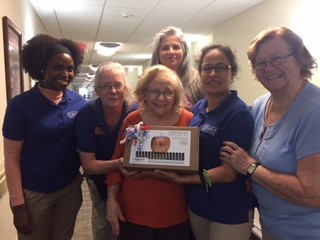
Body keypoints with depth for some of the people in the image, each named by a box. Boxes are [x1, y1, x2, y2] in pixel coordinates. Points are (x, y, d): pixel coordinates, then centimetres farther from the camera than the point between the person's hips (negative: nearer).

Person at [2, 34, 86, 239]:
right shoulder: (21, 104, -13)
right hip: (34, 193, -3)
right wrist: (18, 203, -11)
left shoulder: (78, 102, -4)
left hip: (70, 188, 3)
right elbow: (11, 157, -11)